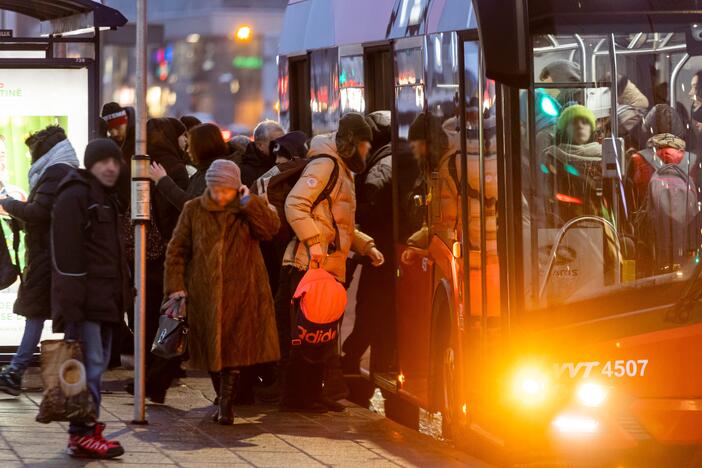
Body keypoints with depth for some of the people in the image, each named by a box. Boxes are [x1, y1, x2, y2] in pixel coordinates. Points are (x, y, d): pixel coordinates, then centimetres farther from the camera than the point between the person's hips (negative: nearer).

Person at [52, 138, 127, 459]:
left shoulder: (106, 199, 21)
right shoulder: (74, 196, -9)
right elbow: (66, 253, -17)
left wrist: (119, 297, 22)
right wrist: (71, 301, -23)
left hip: (104, 300, 9)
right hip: (84, 300, -9)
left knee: (96, 364, 10)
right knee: (89, 365, -12)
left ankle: (87, 429, 15)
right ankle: (83, 436, -11)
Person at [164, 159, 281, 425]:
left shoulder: (250, 209, 5)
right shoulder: (194, 210, 6)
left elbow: (271, 228, -14)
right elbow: (177, 250, 6)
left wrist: (248, 203, -15)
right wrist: (175, 286, -3)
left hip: (241, 292, -2)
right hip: (205, 292, 2)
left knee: (233, 350, -10)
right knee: (211, 350, 7)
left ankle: (226, 404, -9)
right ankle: (223, 399, 23)